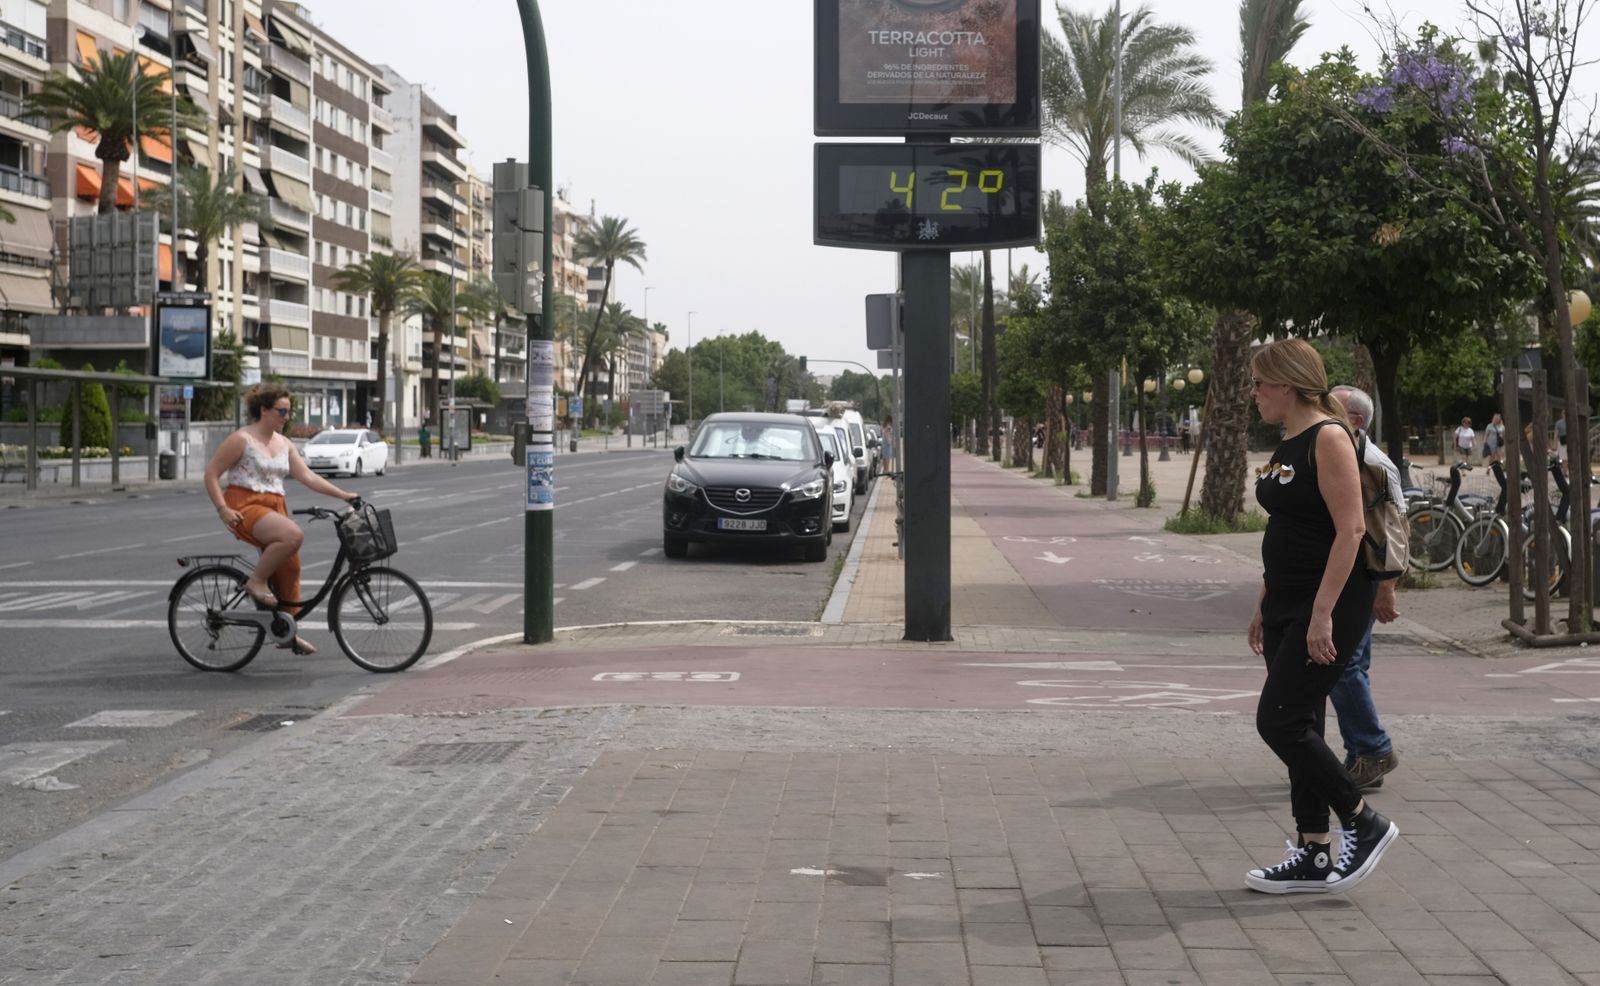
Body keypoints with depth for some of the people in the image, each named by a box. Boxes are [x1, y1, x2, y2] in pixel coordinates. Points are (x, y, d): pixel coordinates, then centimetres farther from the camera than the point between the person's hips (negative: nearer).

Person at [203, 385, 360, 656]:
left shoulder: (284, 443, 15)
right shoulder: (242, 439, -5)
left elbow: (307, 477, 11)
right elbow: (211, 473, -5)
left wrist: (343, 495, 2)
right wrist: (222, 509, -16)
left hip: (274, 508, 7)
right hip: (246, 506, -7)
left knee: (290, 567, 2)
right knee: (293, 535, -31)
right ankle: (257, 580, -13)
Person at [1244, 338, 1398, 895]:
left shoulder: (1328, 438, -15)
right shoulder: (1287, 445, 14)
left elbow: (1350, 529, -20)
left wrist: (1323, 614, -24)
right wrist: (1263, 606, 20)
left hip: (1328, 605, -10)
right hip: (1287, 607, 10)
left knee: (1280, 721, -10)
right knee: (1297, 727, 10)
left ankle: (1364, 823, 4)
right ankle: (1313, 856, 16)